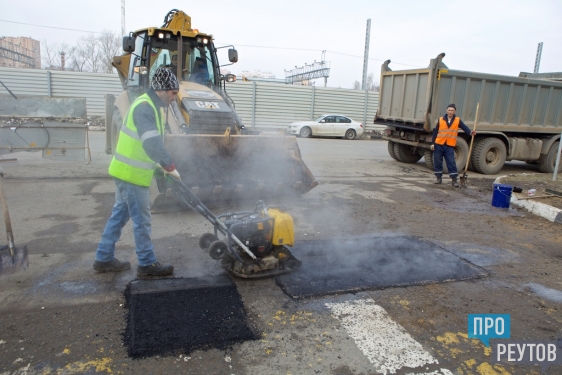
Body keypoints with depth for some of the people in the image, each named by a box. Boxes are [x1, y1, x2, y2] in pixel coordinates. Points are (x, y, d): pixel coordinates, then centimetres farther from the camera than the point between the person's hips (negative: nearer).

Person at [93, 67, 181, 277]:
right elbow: (152, 144, -30)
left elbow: (151, 141, 21)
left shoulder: (149, 105, 15)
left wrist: (158, 164, 14)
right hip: (132, 173, -10)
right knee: (141, 220, 0)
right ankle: (147, 264, 12)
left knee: (120, 215, 17)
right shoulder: (144, 107, -19)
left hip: (126, 171, 10)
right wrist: (170, 166, -25)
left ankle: (104, 259, 27)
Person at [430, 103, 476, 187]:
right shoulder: (441, 120, 3)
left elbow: (464, 127, -10)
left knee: (451, 163, -5)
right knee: (437, 162, 6)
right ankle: (439, 178, 19)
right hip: (438, 145, 1)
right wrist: (432, 143, 0)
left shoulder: (458, 120, 3)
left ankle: (454, 179, 2)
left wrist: (470, 132, -30)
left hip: (450, 146, -1)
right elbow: (435, 132, 5)